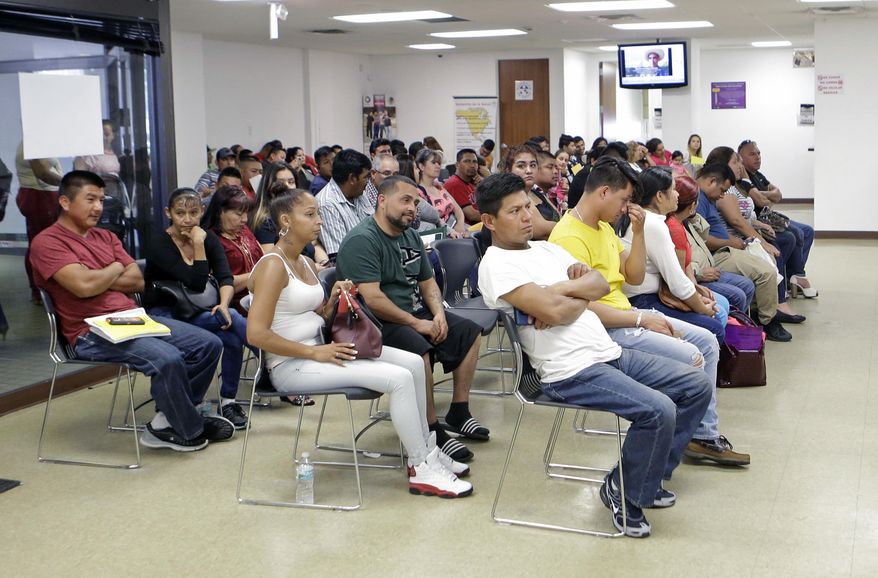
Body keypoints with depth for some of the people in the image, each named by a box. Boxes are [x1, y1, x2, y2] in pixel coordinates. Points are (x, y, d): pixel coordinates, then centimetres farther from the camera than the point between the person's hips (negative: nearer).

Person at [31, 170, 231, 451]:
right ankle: (190, 431, -6)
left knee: (209, 344, -4)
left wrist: (98, 279, -6)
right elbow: (83, 286, -20)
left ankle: (167, 420, 2)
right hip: (92, 333, -8)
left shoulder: (105, 237, 19)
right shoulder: (47, 242, -5)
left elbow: (137, 281, 10)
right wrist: (115, 269, -1)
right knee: (167, 358, -31)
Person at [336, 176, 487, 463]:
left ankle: (458, 413, 14)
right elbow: (372, 299, -25)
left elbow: (427, 282, 19)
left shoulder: (410, 236, 12)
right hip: (378, 324, -10)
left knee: (470, 332, 8)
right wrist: (417, 323, -19)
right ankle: (433, 434, -23)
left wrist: (439, 314, -1)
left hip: (415, 313, 10)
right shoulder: (362, 240, -17)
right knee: (419, 349, -35)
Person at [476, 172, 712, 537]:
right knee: (658, 410, -25)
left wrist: (562, 289, -9)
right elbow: (553, 311, -23)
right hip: (571, 371, -9)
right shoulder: (496, 265, -10)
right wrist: (580, 298, -4)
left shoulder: (546, 249, 17)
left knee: (696, 385, 8)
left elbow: (601, 284, 8)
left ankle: (647, 477, 18)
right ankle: (623, 493, 0)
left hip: (609, 353, 9)